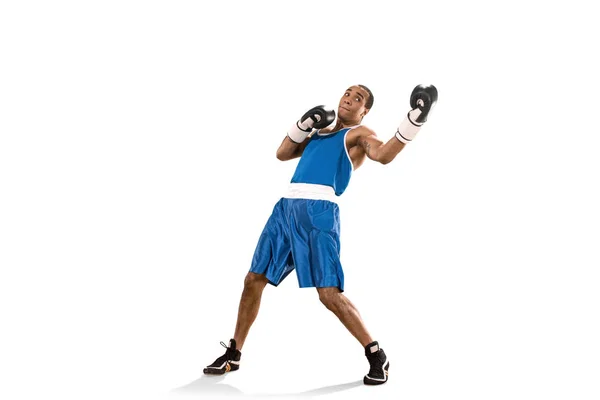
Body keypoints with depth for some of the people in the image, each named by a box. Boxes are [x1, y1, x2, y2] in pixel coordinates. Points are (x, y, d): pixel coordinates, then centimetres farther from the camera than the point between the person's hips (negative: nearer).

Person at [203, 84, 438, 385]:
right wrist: (304, 124, 10)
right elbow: (282, 154, 22)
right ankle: (233, 354, 24)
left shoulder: (359, 134, 8)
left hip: (319, 210, -7)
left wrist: (414, 120, -23)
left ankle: (376, 356, 2)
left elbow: (384, 155, -13)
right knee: (253, 280, 10)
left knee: (330, 294, -15)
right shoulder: (319, 131, 28)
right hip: (286, 207, 7)